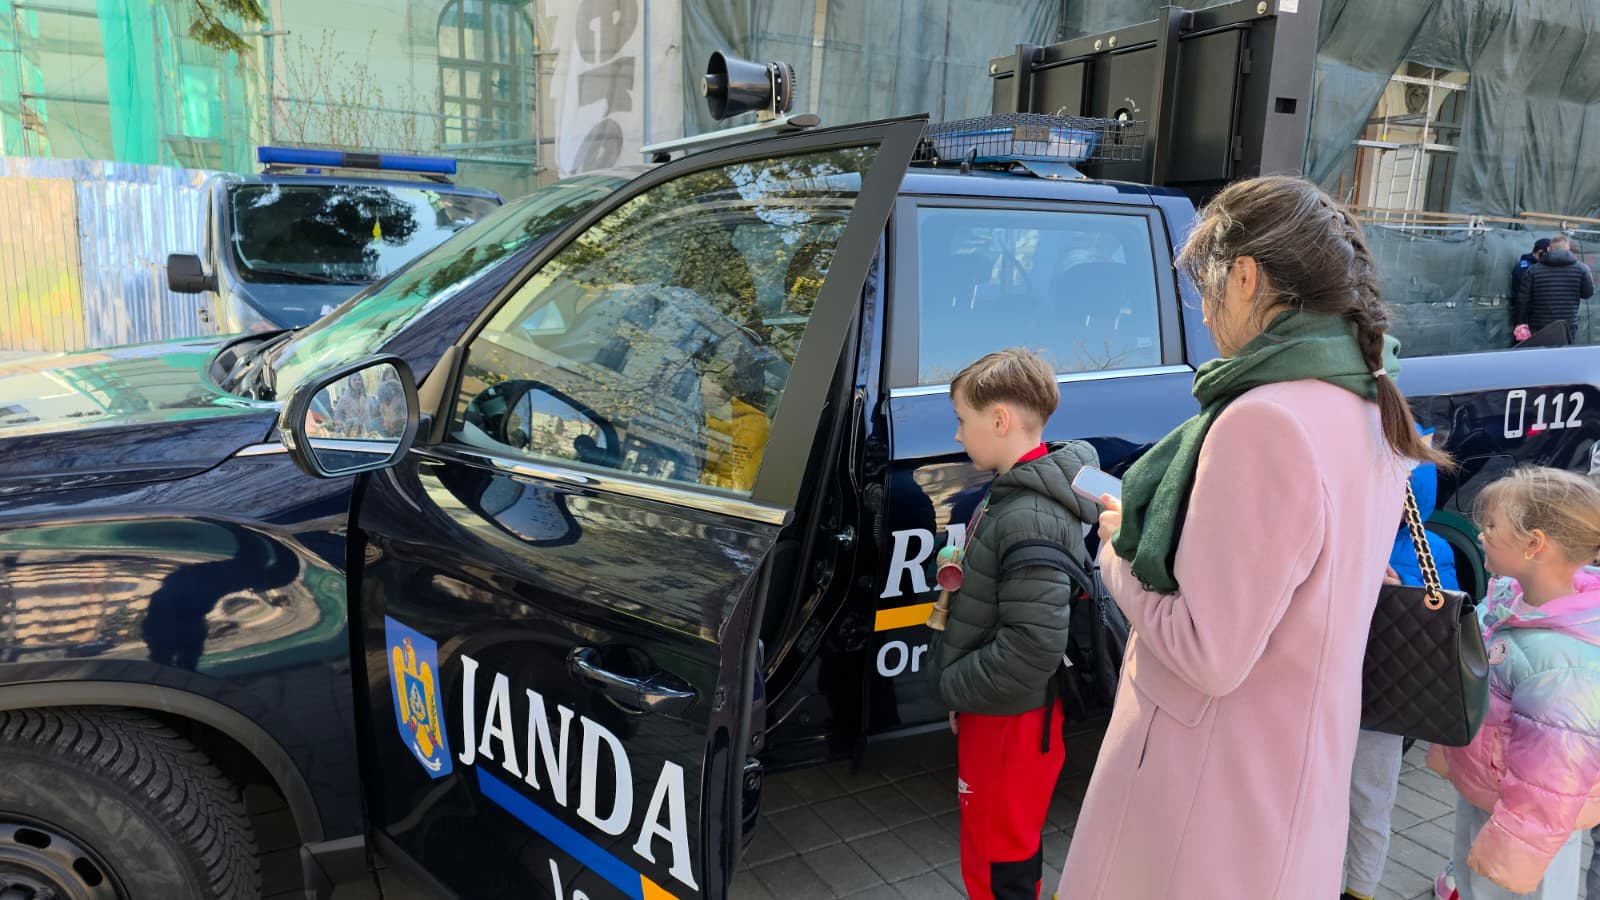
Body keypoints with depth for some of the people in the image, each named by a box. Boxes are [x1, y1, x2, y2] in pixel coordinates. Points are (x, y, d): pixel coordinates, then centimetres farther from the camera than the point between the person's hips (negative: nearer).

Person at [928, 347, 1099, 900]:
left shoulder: (1030, 521, -27)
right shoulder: (1013, 493, 5)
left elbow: (1034, 648, -30)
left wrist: (952, 688, -19)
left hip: (1010, 721, -9)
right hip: (996, 713, 9)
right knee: (1014, 844, 25)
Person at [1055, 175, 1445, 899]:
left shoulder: (1265, 424, -28)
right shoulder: (1372, 412, 2)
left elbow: (1207, 657, -26)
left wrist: (1121, 548, -11)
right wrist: (1164, 530, 7)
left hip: (1213, 789, -9)